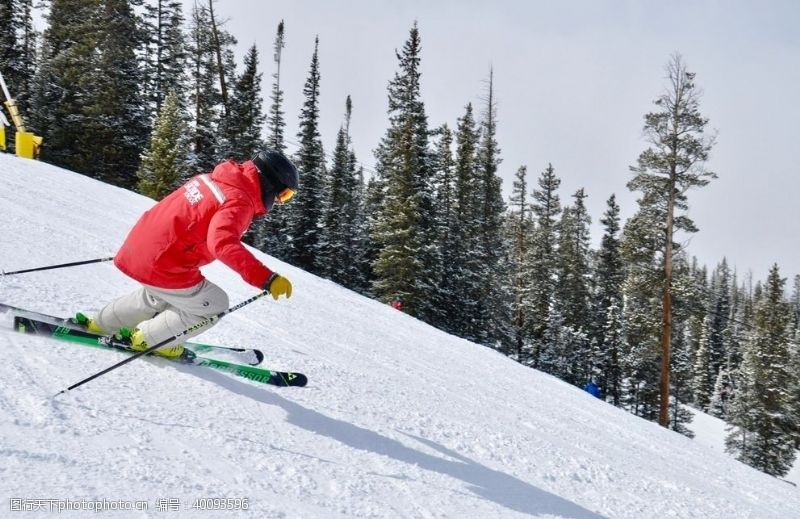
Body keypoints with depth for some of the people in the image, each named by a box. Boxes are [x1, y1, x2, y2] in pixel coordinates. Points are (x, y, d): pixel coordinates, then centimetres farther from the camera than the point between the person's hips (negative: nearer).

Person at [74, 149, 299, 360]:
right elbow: (223, 243, -36)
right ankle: (147, 339, 18)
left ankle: (100, 324, 43)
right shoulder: (239, 200, -18)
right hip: (163, 270, -9)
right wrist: (266, 279, -40)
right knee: (214, 305, 9)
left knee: (160, 296, 36)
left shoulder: (214, 178, 9)